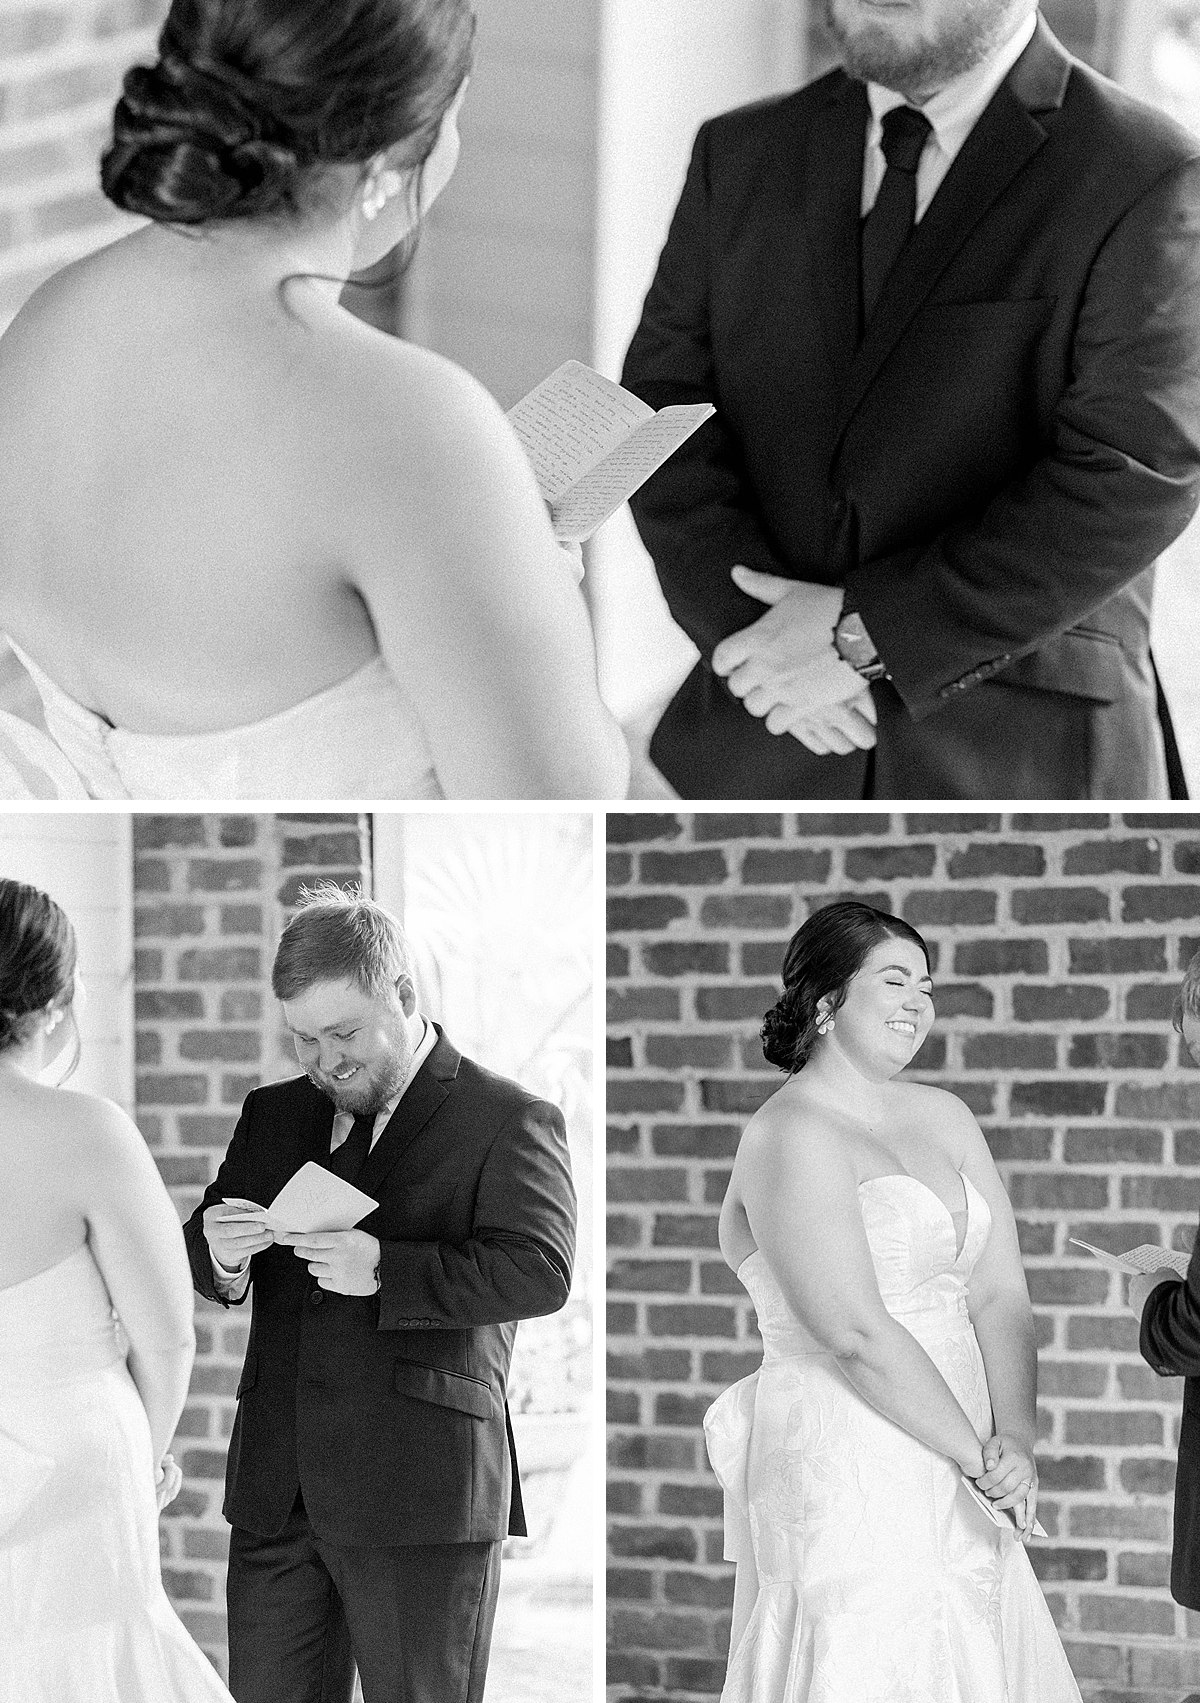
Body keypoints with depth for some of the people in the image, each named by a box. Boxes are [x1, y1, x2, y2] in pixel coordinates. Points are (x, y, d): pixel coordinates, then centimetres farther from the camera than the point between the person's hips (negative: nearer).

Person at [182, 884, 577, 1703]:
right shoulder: (275, 1115, 16)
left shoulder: (507, 1121, -2)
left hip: (422, 1499, -5)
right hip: (277, 1489, 5)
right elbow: (200, 1260, 17)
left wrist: (385, 1271, -25)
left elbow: (540, 1272, -14)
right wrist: (221, 1257, -8)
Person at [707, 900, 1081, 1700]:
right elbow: (857, 1334, -17)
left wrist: (1016, 1442, -8)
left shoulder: (944, 1118, 14)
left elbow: (1002, 1296, 6)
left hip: (956, 1484, 7)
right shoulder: (793, 1134, -10)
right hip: (844, 1475, -7)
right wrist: (981, 1458, -13)